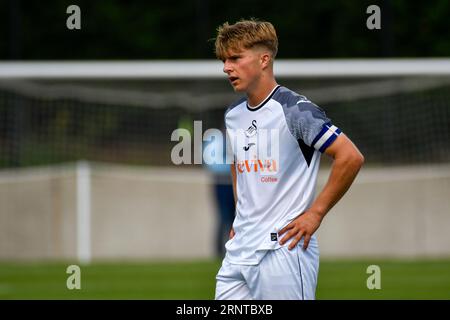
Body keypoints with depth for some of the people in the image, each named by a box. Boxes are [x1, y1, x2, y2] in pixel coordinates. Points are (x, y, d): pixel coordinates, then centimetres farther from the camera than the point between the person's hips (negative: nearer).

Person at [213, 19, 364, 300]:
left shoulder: (295, 110, -11)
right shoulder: (233, 116, 13)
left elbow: (351, 157, -16)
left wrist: (315, 213, -14)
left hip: (283, 248, -7)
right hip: (238, 249, 7)